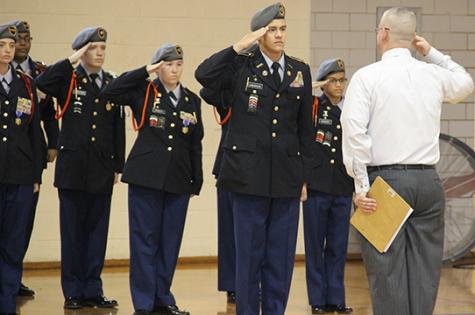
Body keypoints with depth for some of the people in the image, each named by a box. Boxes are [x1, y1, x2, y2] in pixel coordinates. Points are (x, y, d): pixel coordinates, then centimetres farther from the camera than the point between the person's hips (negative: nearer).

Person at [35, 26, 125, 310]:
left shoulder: (113, 84, 9)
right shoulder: (69, 80, 0)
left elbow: (118, 129, 10)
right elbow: (42, 83, -22)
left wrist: (118, 166, 8)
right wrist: (72, 61, -19)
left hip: (102, 171, 3)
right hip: (73, 168, -3)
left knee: (97, 230, 6)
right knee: (73, 231, 2)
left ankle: (92, 291, 12)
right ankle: (73, 292, 9)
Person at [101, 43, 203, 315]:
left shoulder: (192, 101, 11)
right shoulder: (144, 93, 1)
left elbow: (195, 145, 12)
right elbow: (110, 92, -16)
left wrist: (197, 181, 9)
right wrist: (144, 72, -15)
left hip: (178, 180, 4)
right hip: (146, 177, -3)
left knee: (170, 241, 7)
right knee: (145, 238, -1)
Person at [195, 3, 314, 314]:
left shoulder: (300, 71, 9)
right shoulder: (242, 66, 0)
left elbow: (305, 128, 12)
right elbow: (204, 75, -20)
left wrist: (304, 176, 11)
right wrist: (240, 46, -19)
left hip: (287, 177, 3)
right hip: (249, 174, -3)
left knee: (281, 255, 6)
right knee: (250, 253, 3)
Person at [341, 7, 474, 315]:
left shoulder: (368, 76, -4)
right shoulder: (434, 75, 8)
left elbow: (354, 131, -14)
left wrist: (362, 186, -10)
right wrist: (432, 53, 30)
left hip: (385, 179, -4)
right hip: (428, 180, 4)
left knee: (387, 271, -3)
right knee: (425, 271, 6)